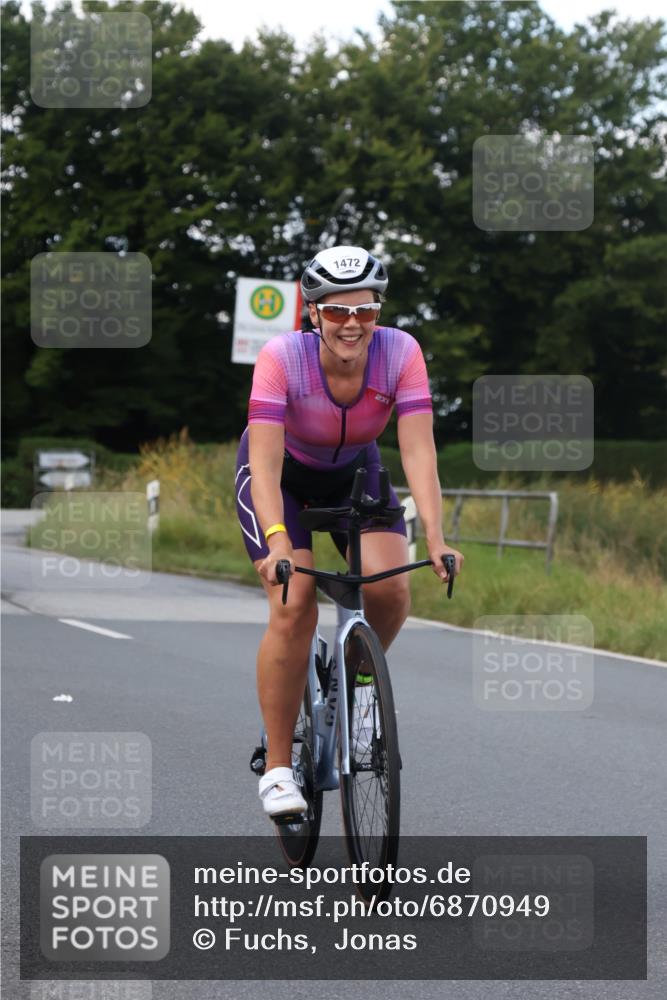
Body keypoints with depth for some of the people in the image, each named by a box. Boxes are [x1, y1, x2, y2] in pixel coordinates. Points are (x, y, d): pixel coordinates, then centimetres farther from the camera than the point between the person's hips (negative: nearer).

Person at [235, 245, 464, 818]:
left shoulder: (400, 353, -27)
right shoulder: (282, 357, -33)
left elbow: (418, 449, -32)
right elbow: (265, 461, -39)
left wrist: (435, 538, -45)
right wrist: (277, 541, -54)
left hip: (353, 470, 3)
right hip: (282, 473, -2)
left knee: (391, 588, -21)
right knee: (294, 608, -20)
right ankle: (278, 766, -8)